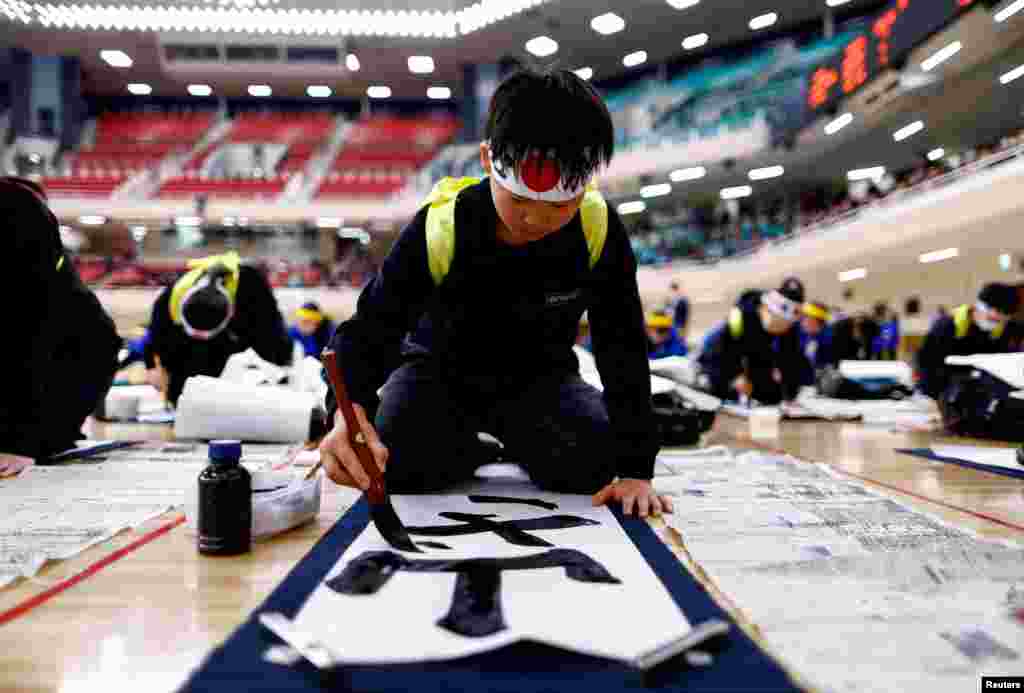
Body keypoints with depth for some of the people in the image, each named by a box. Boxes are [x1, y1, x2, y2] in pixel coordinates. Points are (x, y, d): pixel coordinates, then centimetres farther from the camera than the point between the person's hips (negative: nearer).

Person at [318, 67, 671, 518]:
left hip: (537, 376, 2)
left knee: (590, 462, -23)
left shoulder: (599, 230, -23)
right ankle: (463, 450, 11)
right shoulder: (439, 229, -28)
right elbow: (370, 329, -26)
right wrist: (349, 411, -49)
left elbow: (624, 349, -17)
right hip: (440, 369, -1)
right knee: (400, 466, -26)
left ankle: (517, 445, 13)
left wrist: (635, 468, -22)